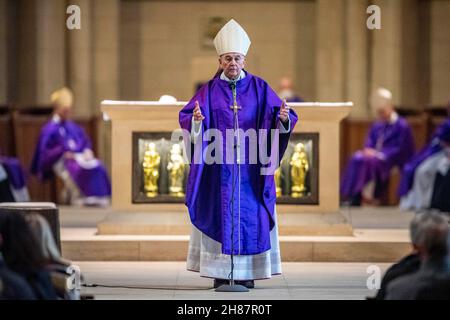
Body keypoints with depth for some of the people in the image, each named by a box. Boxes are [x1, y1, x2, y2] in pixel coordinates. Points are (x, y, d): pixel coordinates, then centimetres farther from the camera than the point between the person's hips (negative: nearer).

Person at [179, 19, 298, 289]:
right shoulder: (209, 91, 3)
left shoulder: (259, 89, 5)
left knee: (249, 213, 0)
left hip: (249, 166, 1)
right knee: (221, 212, -2)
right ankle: (221, 272, 2)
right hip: (220, 164, 0)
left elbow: (279, 117, -2)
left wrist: (284, 118, -25)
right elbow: (186, 119, -6)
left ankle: (247, 272, 5)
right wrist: (196, 119, -29)